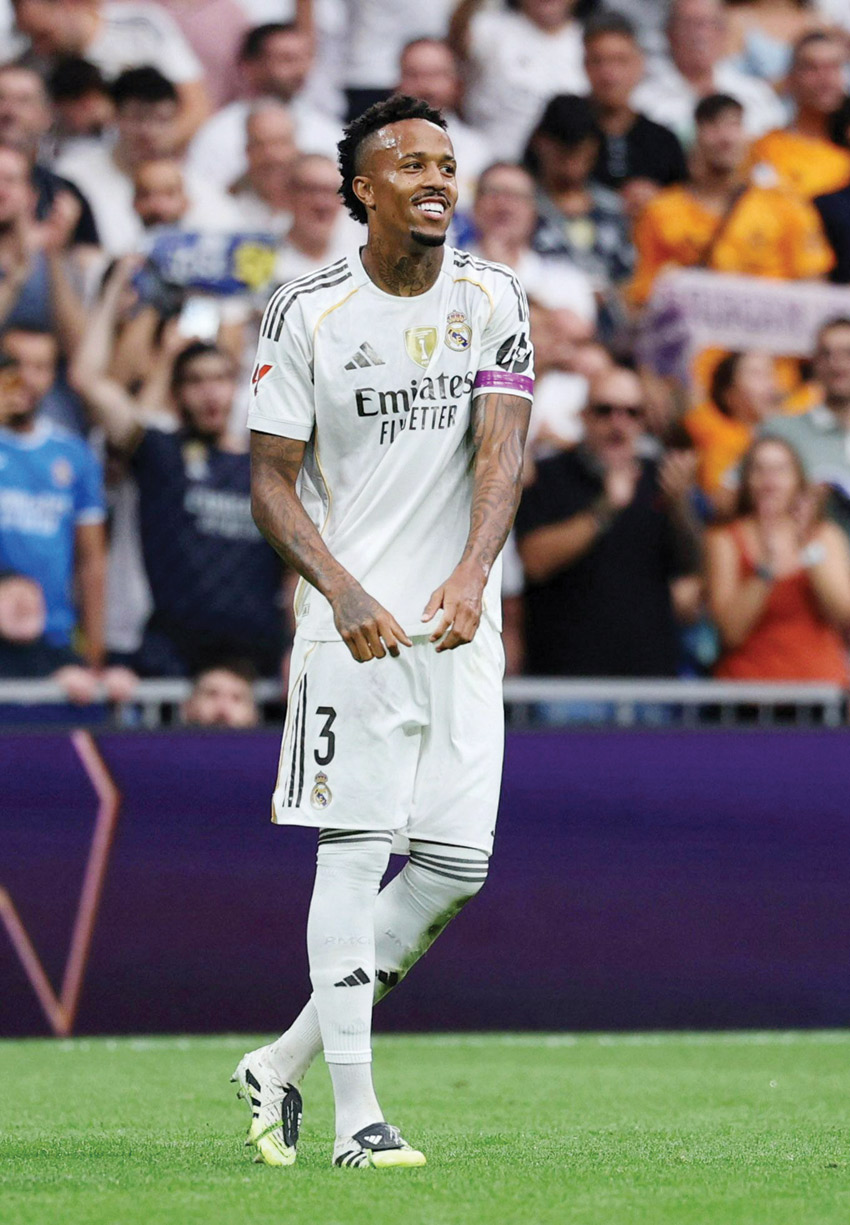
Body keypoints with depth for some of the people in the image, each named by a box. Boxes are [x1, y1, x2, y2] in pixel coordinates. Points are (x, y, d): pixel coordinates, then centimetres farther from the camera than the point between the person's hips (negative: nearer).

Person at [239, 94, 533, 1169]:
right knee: (355, 849, -9)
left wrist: (471, 575, -24)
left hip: (462, 621, 4)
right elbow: (271, 482, -2)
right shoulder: (307, 312, -3)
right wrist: (343, 592, -17)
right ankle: (354, 1113, -6)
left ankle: (282, 1065, 14)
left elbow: (501, 450, -7)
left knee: (457, 863, 1)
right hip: (353, 623, -3)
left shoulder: (492, 299, 4)